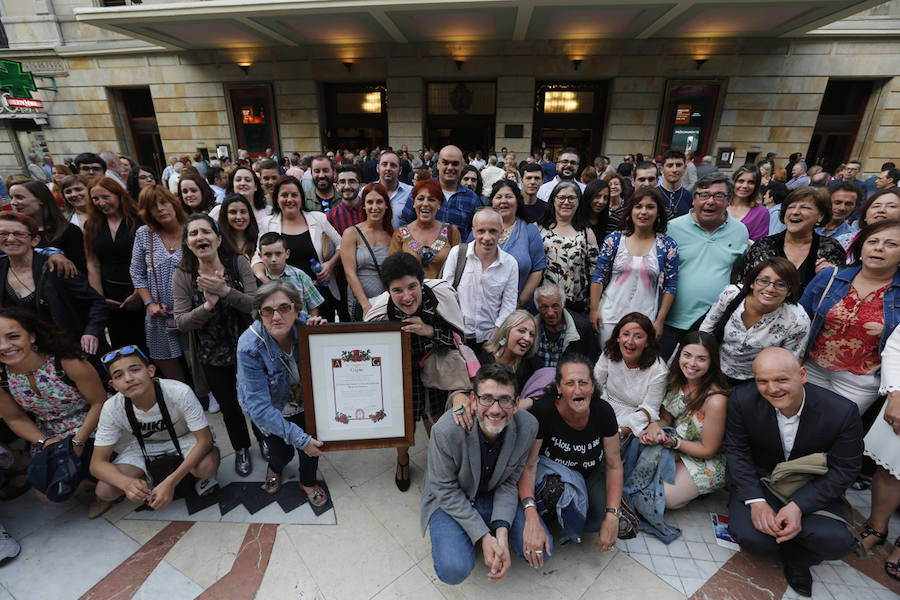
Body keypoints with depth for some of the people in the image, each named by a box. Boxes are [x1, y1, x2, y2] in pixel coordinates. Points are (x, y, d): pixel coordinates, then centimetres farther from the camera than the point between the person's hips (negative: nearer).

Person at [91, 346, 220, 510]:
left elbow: (205, 439, -29)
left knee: (207, 468, -33)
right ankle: (149, 480, 12)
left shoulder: (180, 393, -33)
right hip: (144, 446, 3)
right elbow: (97, 463, -15)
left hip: (183, 439, -3)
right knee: (105, 492, -18)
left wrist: (170, 483, -38)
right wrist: (127, 482, -37)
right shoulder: (112, 409, -22)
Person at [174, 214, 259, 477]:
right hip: (212, 356, 1)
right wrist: (207, 305, -29)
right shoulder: (183, 275, -8)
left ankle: (264, 438, 44)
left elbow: (256, 305, -19)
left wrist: (226, 292, -35)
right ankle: (241, 449, 42)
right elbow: (181, 322, -12)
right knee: (228, 405, 17)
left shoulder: (238, 263, -12)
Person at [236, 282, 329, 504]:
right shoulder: (249, 348, -33)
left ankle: (308, 482, 29)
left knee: (312, 444, -6)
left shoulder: (304, 322, -25)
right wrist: (299, 438, -30)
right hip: (271, 409, -2)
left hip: (304, 400, 2)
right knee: (282, 453, 1)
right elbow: (259, 407, -30)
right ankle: (275, 467, 42)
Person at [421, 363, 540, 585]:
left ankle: (496, 528, 16)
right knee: (454, 570, -23)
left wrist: (502, 531, -23)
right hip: (450, 500, -2)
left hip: (495, 496, 3)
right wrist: (483, 536, -23)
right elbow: (446, 491, -18)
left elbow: (509, 483, -9)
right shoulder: (446, 430, -32)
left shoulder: (528, 426, -22)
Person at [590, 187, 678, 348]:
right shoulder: (614, 240, 0)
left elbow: (670, 286, 2)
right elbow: (598, 277, 1)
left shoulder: (668, 245, 1)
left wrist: (659, 321, -1)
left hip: (645, 321, 0)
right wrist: (594, 310, -3)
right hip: (610, 318, 0)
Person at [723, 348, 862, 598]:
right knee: (752, 538, -24)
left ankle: (795, 556, 11)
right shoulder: (742, 400, -19)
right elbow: (736, 451, -9)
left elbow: (843, 470, -12)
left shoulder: (843, 412, -20)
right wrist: (755, 501, -22)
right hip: (758, 479, 0)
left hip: (811, 488, 1)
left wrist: (798, 506, -24)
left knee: (837, 541, -25)